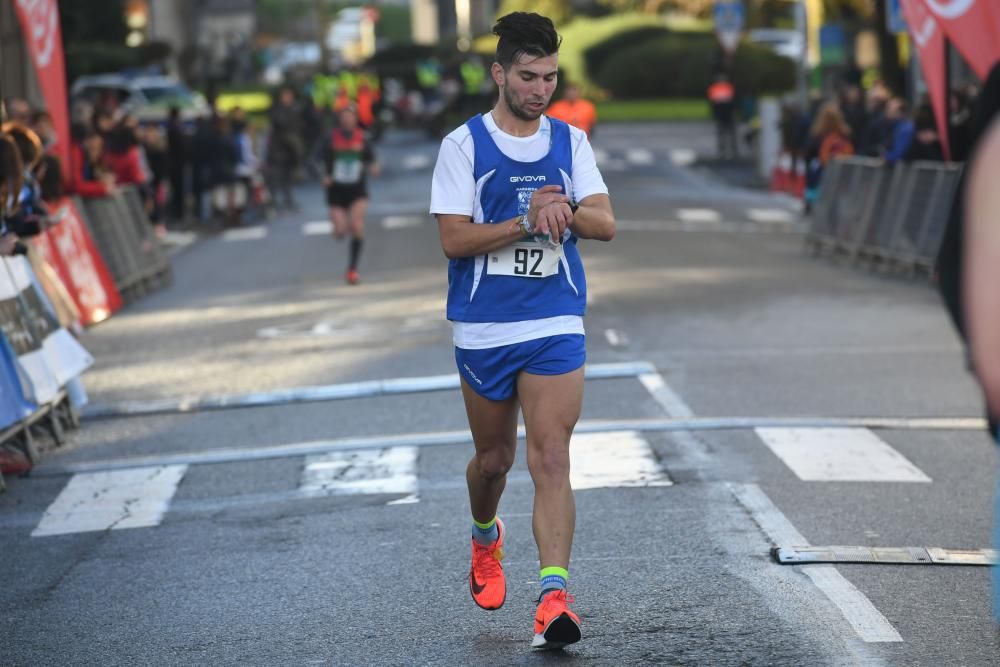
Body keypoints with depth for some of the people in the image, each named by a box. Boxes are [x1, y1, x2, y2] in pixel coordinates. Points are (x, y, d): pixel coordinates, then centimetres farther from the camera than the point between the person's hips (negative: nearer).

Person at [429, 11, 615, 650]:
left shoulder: (571, 141, 7)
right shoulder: (464, 144, -3)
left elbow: (606, 223, 0)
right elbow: (454, 238, -10)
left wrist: (562, 210, -19)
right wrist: (527, 221, -20)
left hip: (556, 327, 1)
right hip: (483, 329, -1)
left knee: (551, 460, -12)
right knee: (494, 458, 15)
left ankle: (554, 597, -17)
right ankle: (486, 538, 47)